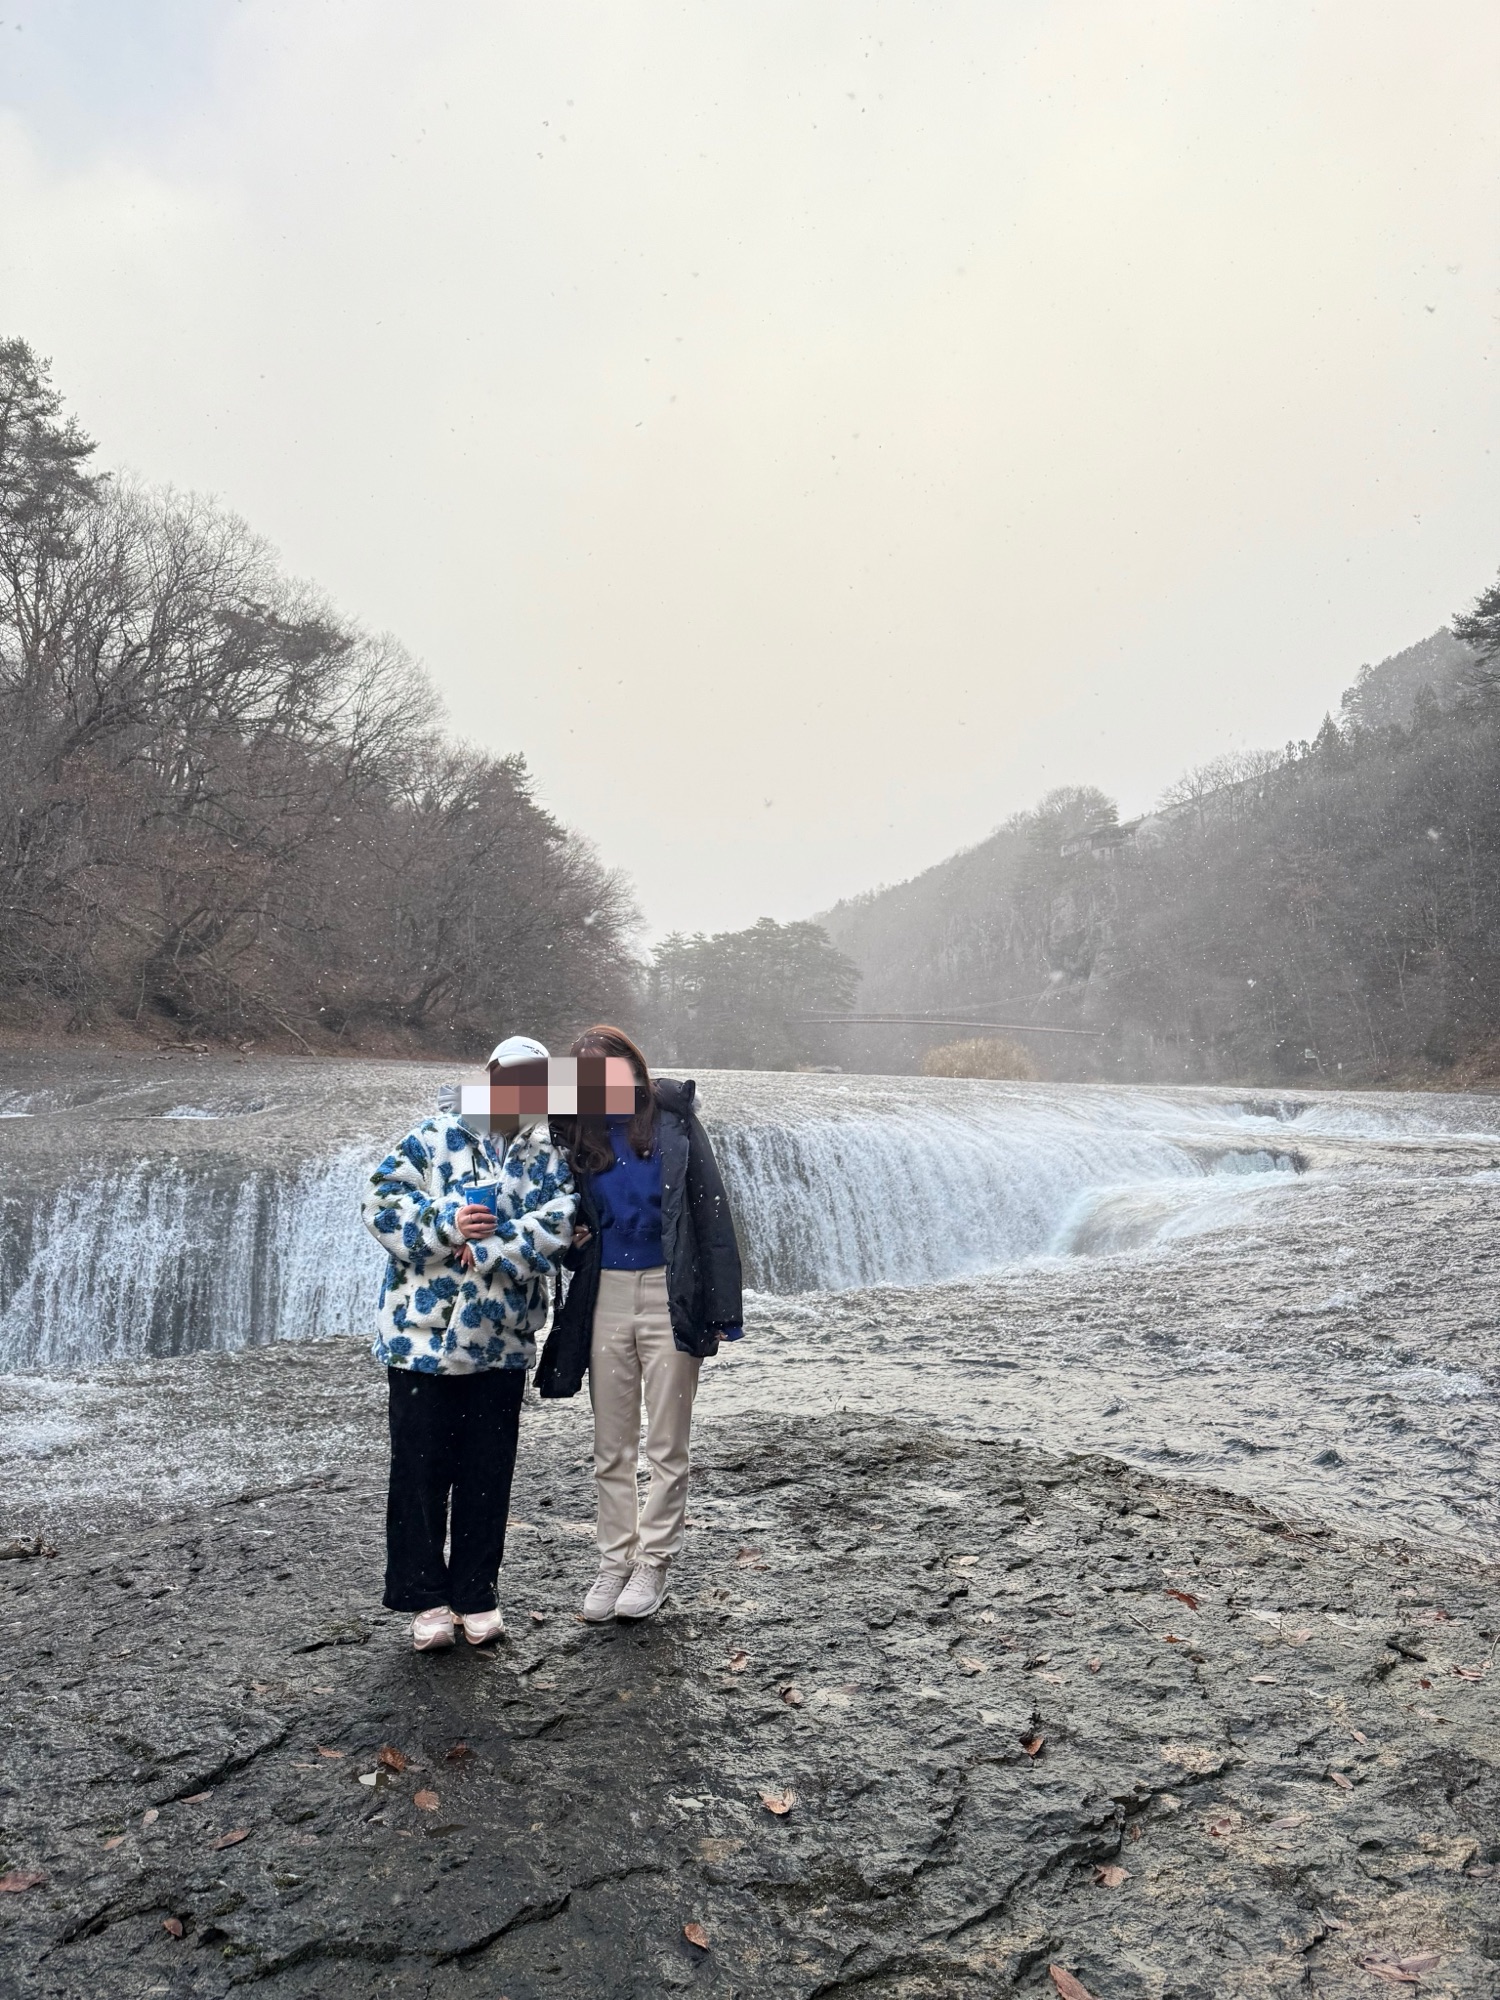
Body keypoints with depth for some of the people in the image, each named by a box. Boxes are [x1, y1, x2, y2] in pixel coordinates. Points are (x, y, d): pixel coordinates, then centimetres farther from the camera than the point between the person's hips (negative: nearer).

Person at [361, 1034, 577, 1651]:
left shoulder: (548, 1154, 6)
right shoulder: (436, 1136, -1)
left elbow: (557, 1223, -10)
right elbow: (382, 1201, -7)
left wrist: (488, 1250, -19)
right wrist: (446, 1223, -19)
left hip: (502, 1344, 2)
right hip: (423, 1333, -2)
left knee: (488, 1473, 11)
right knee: (420, 1468, 7)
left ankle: (475, 1595, 27)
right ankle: (426, 1599, 22)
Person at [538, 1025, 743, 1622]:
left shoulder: (673, 1124, -6)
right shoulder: (580, 1137, 4)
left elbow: (711, 1214, -8)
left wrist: (720, 1309, -12)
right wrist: (571, 1239, -6)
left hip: (667, 1298, -3)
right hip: (605, 1299, 4)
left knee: (666, 1446, 7)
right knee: (611, 1448, 12)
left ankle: (653, 1561, 22)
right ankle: (615, 1562, 26)